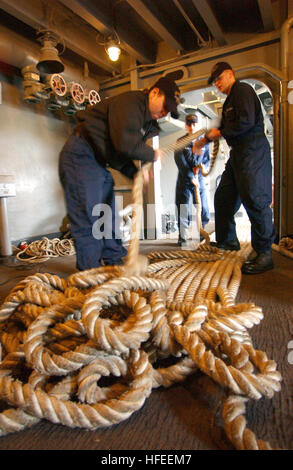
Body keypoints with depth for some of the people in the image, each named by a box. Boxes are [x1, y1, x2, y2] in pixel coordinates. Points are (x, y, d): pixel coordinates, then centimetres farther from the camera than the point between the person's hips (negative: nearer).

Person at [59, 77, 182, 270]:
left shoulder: (147, 120, 15)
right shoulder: (130, 102, -16)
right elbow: (125, 143, -30)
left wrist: (135, 172, -2)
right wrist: (152, 155, -14)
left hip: (99, 163, 10)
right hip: (80, 155, -10)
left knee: (109, 215, 11)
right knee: (88, 218, -11)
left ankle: (114, 260, 22)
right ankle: (90, 271, -4)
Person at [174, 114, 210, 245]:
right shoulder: (181, 141, 3)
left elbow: (207, 159, 14)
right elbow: (180, 162, -6)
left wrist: (199, 167, -8)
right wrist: (191, 177, -13)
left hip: (199, 178, 3)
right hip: (184, 179, -3)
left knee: (204, 208, 1)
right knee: (183, 209, -4)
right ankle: (182, 237, 2)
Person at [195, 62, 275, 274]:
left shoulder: (243, 90, -4)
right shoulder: (230, 100, 25)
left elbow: (247, 122, -18)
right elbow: (225, 128, 34)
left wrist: (220, 132, -8)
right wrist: (206, 139, 26)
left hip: (253, 151, -10)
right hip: (238, 153, 10)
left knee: (255, 199, -14)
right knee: (223, 197, 10)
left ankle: (264, 254, -9)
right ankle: (228, 241, 22)